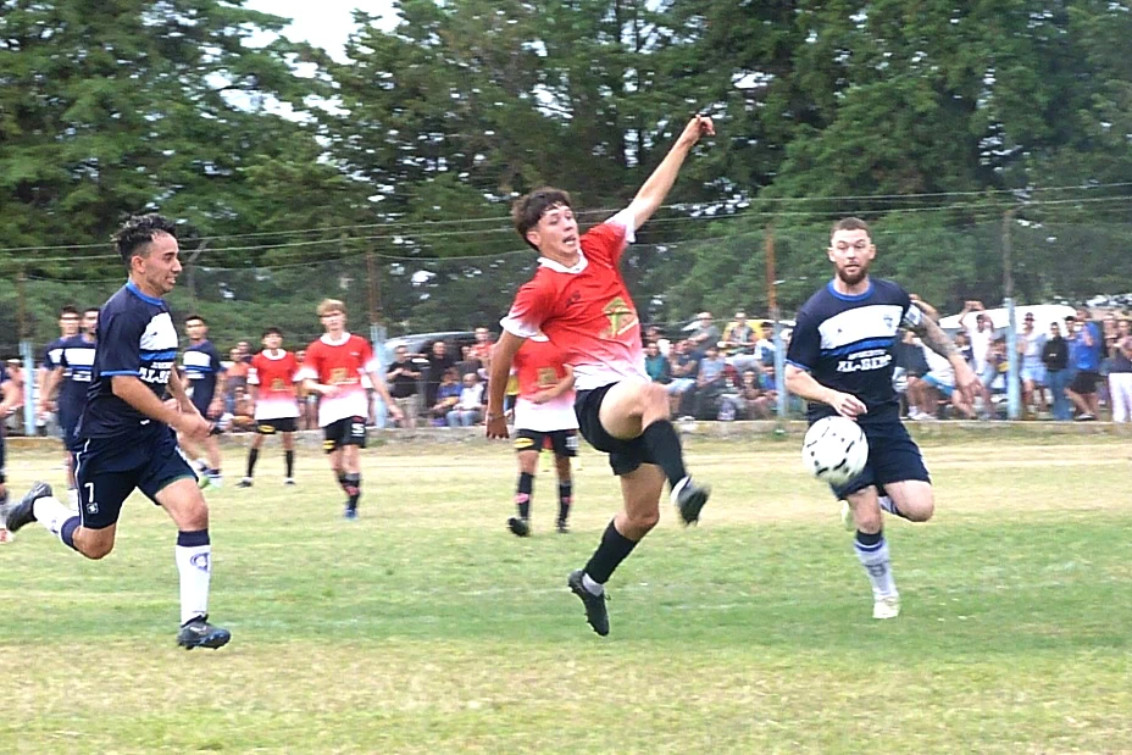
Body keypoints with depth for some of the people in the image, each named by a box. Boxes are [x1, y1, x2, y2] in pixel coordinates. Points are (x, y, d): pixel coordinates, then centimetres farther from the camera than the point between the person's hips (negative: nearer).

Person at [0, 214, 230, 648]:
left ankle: (193, 622, -12)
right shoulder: (123, 313, -19)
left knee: (194, 512, -14)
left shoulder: (158, 309, 8)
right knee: (95, 544, 7)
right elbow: (123, 384, -24)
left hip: (152, 438, 7)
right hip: (108, 442, -7)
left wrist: (186, 405, 21)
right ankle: (41, 506, 37)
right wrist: (178, 420, -21)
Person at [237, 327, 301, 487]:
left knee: (288, 438, 1)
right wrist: (253, 403, 1)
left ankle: (289, 476, 9)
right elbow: (252, 384, 4)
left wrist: (298, 401, 8)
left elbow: (296, 381, 12)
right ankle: (248, 477, 4)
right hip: (266, 406, -2)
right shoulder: (258, 360, -1)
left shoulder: (290, 358, 4)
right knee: (258, 438, -2)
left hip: (287, 406, 2)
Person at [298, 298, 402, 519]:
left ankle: (353, 505, -13)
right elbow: (307, 383, 3)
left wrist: (390, 404, 10)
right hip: (330, 409, 2)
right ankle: (351, 497, 24)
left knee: (351, 454, -16)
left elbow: (374, 376, 10)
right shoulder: (316, 349, 4)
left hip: (354, 406, -2)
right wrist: (323, 388, -19)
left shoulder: (359, 344, 5)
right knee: (336, 464, 3)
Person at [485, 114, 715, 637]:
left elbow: (647, 200, 17)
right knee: (651, 394, -42)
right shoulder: (541, 290, -7)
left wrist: (684, 144, 15)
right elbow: (503, 351, 4)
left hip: (632, 404, 7)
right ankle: (682, 486, -62)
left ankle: (591, 581, 34)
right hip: (597, 400, -7)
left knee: (642, 515, 10)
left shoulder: (598, 249, 10)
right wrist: (495, 410, 14)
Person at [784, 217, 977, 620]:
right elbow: (794, 377, -9)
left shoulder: (892, 297, 1)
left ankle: (871, 501, 20)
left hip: (885, 420, 4)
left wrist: (958, 363, 17)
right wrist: (833, 397, -26)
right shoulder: (815, 312, -11)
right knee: (869, 523, -13)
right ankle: (884, 594, 13)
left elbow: (924, 326, 24)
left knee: (920, 509, -12)